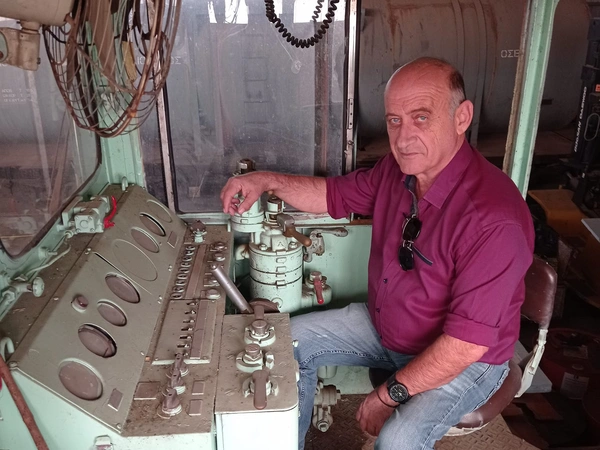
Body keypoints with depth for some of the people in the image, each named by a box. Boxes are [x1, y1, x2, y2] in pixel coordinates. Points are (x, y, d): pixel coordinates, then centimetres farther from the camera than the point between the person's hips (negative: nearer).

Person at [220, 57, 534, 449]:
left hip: (464, 360, -6)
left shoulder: (495, 219, -34)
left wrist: (391, 394, -22)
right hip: (382, 323, 7)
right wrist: (268, 181, -9)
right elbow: (335, 195, 7)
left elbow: (467, 343, -30)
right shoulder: (397, 169, -9)